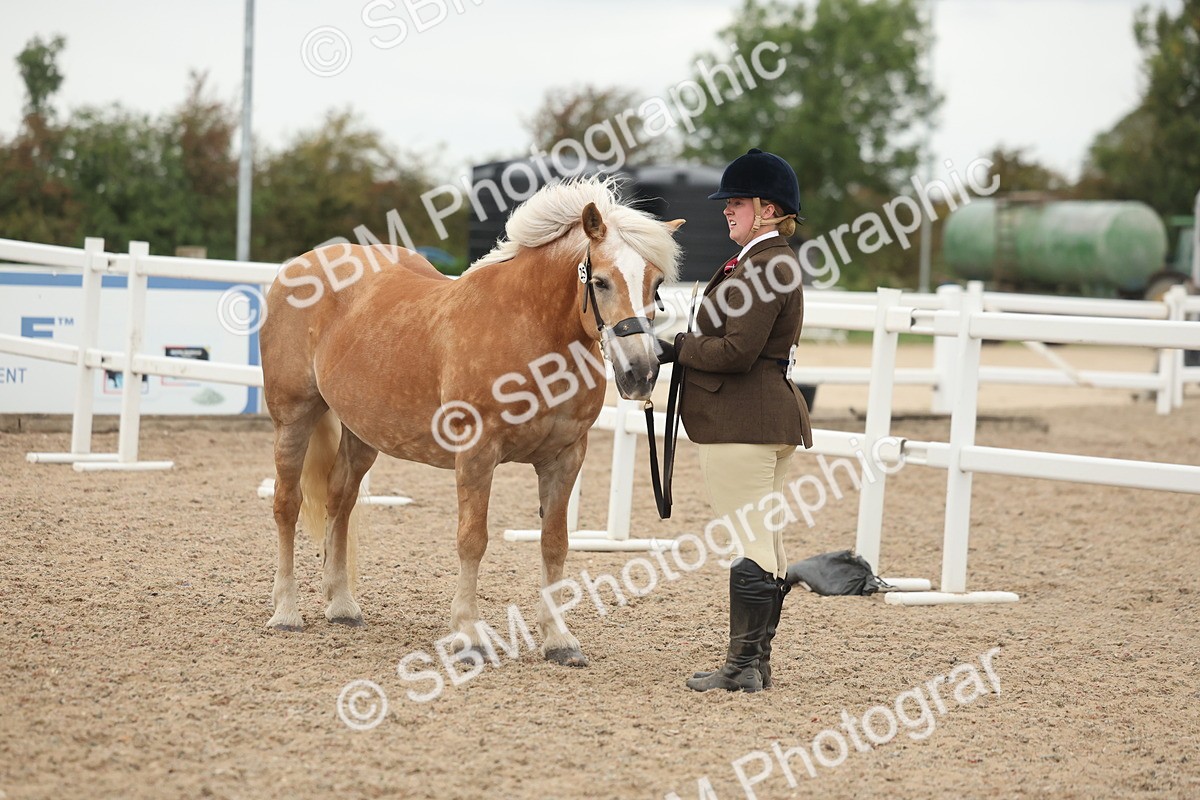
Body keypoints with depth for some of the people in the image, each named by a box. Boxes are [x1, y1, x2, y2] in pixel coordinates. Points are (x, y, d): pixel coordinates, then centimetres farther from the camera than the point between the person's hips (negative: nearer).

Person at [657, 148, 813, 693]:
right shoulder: (772, 261, 17)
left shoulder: (763, 268, -17)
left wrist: (678, 350, -11)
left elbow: (737, 351, -23)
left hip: (742, 423, -11)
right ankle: (756, 662, 19)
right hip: (769, 419, 11)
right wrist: (684, 346, 8)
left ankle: (743, 667, -3)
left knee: (750, 546, -7)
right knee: (766, 542, 13)